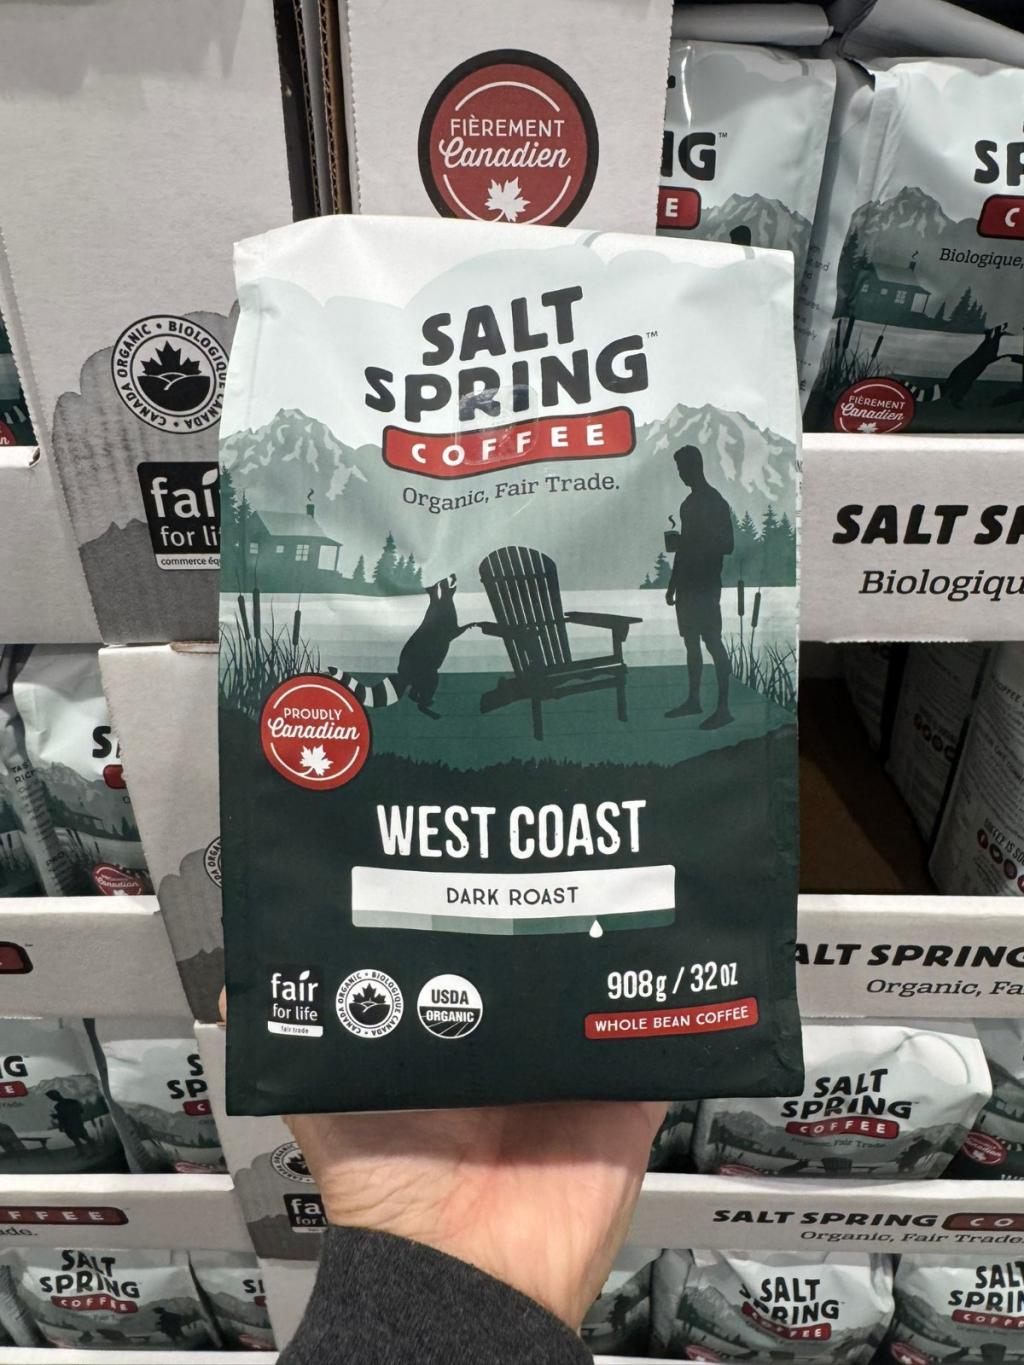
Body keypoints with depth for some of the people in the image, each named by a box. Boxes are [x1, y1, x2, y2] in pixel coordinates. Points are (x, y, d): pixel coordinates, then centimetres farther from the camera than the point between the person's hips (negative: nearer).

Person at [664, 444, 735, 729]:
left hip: (706, 586, -8)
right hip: (687, 585, 8)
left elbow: (727, 546, -12)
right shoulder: (689, 503, 16)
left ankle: (723, 708, -7)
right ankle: (693, 700, 20)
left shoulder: (715, 502, -9)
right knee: (691, 642, 11)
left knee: (713, 642, -9)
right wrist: (673, 585, 19)